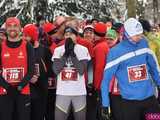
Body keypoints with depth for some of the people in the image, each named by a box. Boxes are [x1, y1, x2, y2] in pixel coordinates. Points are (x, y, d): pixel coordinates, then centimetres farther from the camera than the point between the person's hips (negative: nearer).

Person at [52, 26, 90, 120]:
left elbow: (81, 70, -10)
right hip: (62, 91, 1)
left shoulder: (83, 49, 0)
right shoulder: (58, 50, 4)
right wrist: (66, 53, -10)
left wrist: (72, 53, -12)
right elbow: (56, 70, -7)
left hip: (79, 91, 0)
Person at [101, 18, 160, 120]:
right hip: (130, 101, -3)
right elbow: (106, 79, -8)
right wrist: (105, 105, -9)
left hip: (150, 98, 3)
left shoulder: (144, 44, 1)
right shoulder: (115, 52, -10)